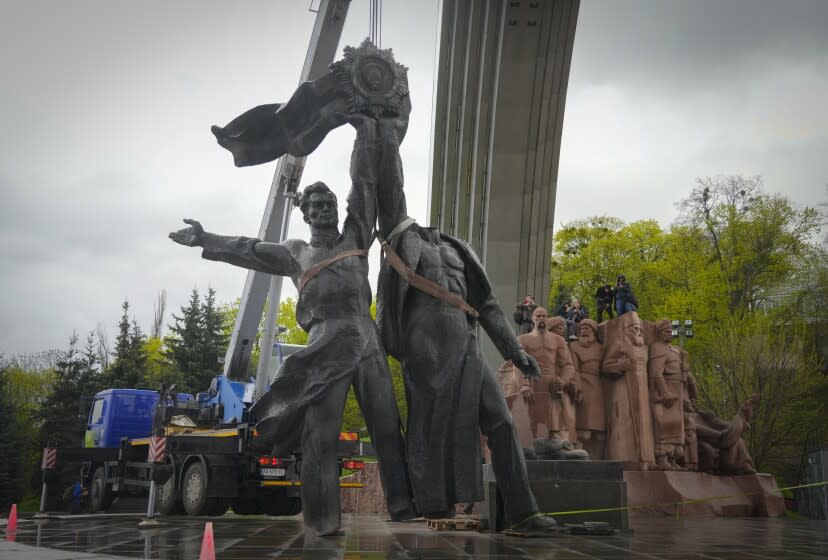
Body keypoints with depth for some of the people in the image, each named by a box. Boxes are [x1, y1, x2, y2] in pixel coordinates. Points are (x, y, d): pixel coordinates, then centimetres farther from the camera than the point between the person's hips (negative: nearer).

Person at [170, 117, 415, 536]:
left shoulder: (355, 237, 20)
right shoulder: (296, 253, 20)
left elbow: (365, 183, 16)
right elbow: (250, 250, 13)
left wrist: (365, 129, 13)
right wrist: (206, 241, 3)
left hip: (366, 338, 1)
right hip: (325, 343, -1)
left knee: (386, 424, 0)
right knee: (320, 432, -5)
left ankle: (402, 504, 5)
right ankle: (323, 520, -2)